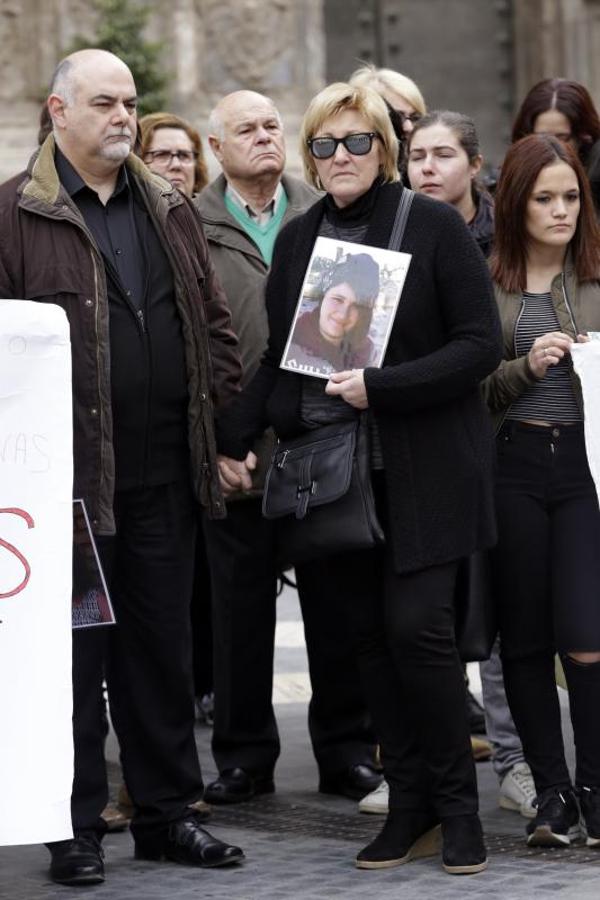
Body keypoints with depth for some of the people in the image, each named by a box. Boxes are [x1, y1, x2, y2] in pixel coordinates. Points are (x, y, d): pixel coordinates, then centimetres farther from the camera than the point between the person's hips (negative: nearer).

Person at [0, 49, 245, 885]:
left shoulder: (171, 212, 15)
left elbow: (214, 323, 19)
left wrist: (220, 408, 9)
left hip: (164, 471, 5)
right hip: (68, 471, -5)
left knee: (163, 645, 11)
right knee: (74, 648, 2)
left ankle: (167, 812, 21)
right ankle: (76, 826, 10)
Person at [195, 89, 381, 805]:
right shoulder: (191, 227, 2)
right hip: (238, 446, -1)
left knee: (336, 600, 7)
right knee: (241, 606, 6)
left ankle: (346, 748, 17)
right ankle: (244, 755, 16)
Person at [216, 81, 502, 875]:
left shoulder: (435, 227, -3)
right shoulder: (298, 240, 11)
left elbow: (480, 346, -7)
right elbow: (276, 356, 17)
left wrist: (379, 388, -16)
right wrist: (234, 439, 5)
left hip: (421, 467, -4)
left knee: (416, 625, -11)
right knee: (371, 634, 4)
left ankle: (458, 805, 3)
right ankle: (411, 808, 12)